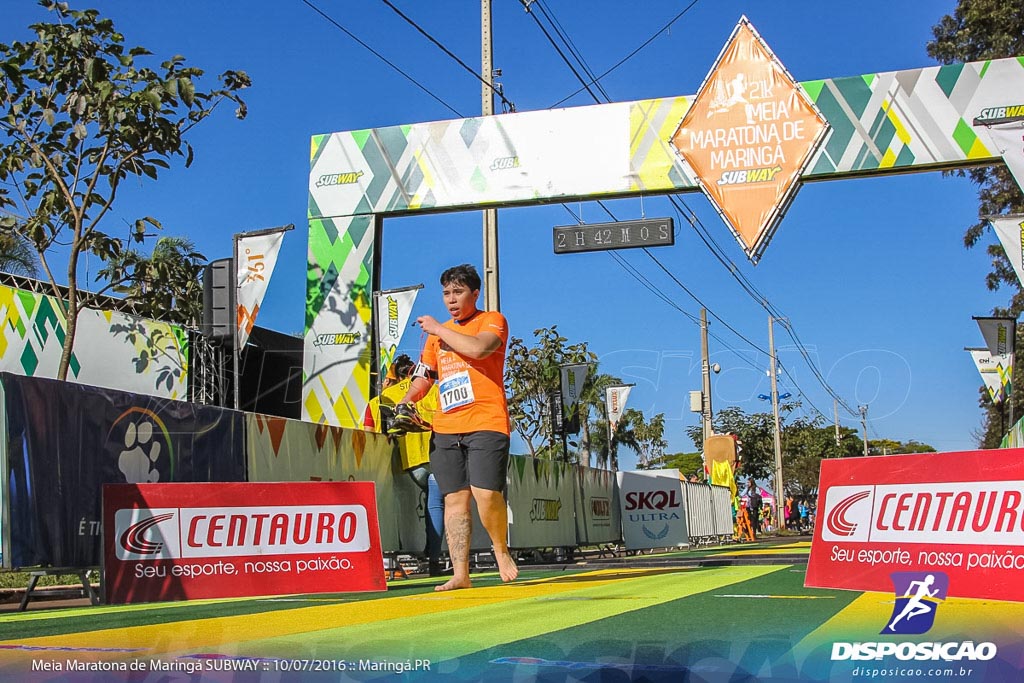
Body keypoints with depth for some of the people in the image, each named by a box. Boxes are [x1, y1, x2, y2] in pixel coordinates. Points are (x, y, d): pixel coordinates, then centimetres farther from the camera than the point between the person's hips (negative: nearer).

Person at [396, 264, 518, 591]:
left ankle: (501, 549, 11)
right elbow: (424, 375, 25)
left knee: (486, 494, -16)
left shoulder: (492, 320, 4)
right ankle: (460, 574, 1)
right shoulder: (437, 333, 22)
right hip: (445, 428, 5)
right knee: (455, 499, 0)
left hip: (486, 424, -5)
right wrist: (406, 401, 6)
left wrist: (438, 329, -6)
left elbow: (478, 348, -17)